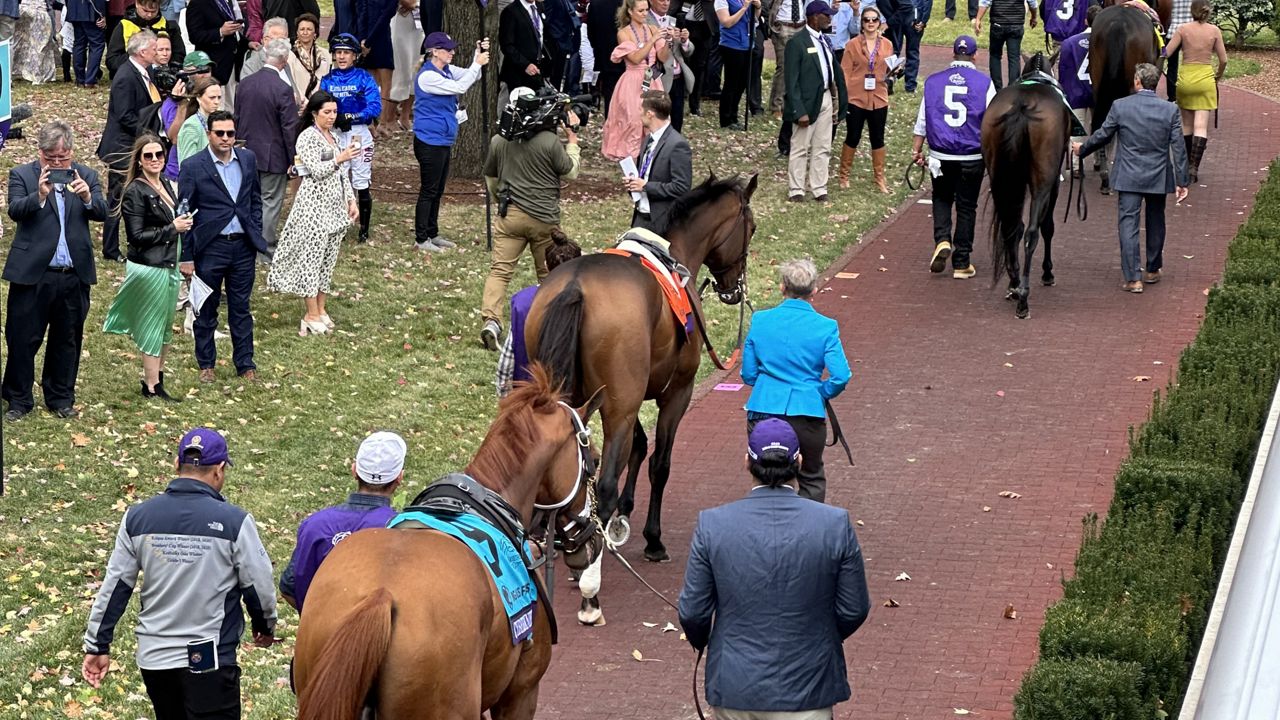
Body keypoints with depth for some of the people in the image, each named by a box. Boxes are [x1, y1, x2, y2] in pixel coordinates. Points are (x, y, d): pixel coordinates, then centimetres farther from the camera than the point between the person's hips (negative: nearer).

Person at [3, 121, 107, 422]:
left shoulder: (86, 176, 8)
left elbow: (102, 213, -3)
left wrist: (88, 197, -25)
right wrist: (39, 196, -34)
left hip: (74, 276, 2)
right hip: (32, 273, -2)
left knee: (66, 341, 12)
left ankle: (60, 398, 24)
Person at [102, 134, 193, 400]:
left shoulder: (166, 185, 10)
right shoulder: (136, 192, -15)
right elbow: (137, 236, -18)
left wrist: (183, 222, 5)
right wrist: (172, 228, -17)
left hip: (169, 265, 8)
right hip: (148, 267, -8)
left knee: (165, 328, 14)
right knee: (153, 327, 1)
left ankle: (156, 377, 24)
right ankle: (152, 387, 9)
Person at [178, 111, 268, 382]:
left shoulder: (248, 159, 3)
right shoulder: (193, 166, -10)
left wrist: (256, 235, 7)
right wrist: (186, 257, -7)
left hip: (243, 247, 3)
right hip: (209, 247, -3)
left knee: (241, 308, 12)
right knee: (206, 309, 9)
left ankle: (245, 364, 21)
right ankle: (206, 364, 22)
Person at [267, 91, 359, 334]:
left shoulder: (333, 136, 15)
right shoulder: (308, 137, -10)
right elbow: (316, 171, -18)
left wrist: (351, 200, 14)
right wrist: (340, 158, -23)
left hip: (335, 205, 8)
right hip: (314, 204, -8)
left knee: (328, 257, 10)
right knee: (311, 256, -4)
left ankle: (320, 308, 18)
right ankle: (311, 314, -2)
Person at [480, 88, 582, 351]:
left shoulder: (498, 141, 1)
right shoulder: (550, 141, -12)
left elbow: (490, 178, 15)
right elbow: (570, 172, 0)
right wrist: (572, 138, 7)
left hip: (510, 215, 1)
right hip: (544, 218, -1)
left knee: (500, 270, -3)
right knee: (548, 273, 15)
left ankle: (491, 320, -21)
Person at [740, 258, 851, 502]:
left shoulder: (760, 321, -1)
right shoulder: (825, 327, -7)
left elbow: (748, 374, 3)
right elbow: (840, 377, -13)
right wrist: (821, 394, 7)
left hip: (763, 410, 1)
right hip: (807, 412, -1)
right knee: (812, 480, 17)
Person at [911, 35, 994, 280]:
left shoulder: (933, 82, 2)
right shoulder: (984, 83, -4)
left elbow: (922, 120, 7)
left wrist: (916, 150, 16)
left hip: (940, 156, 1)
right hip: (972, 157, -1)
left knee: (942, 198, 20)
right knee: (966, 207, 8)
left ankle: (942, 240, -6)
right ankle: (961, 263, 11)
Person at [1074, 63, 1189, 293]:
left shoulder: (1120, 107, -10)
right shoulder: (1170, 110, -6)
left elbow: (1102, 136, 0)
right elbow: (1179, 148, -4)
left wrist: (1081, 149, 20)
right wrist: (1181, 181, 2)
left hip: (1129, 178, -2)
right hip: (1158, 178, 2)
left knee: (1128, 224, 1)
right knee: (1155, 223, 18)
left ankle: (1133, 278, -5)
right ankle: (1152, 271, 31)